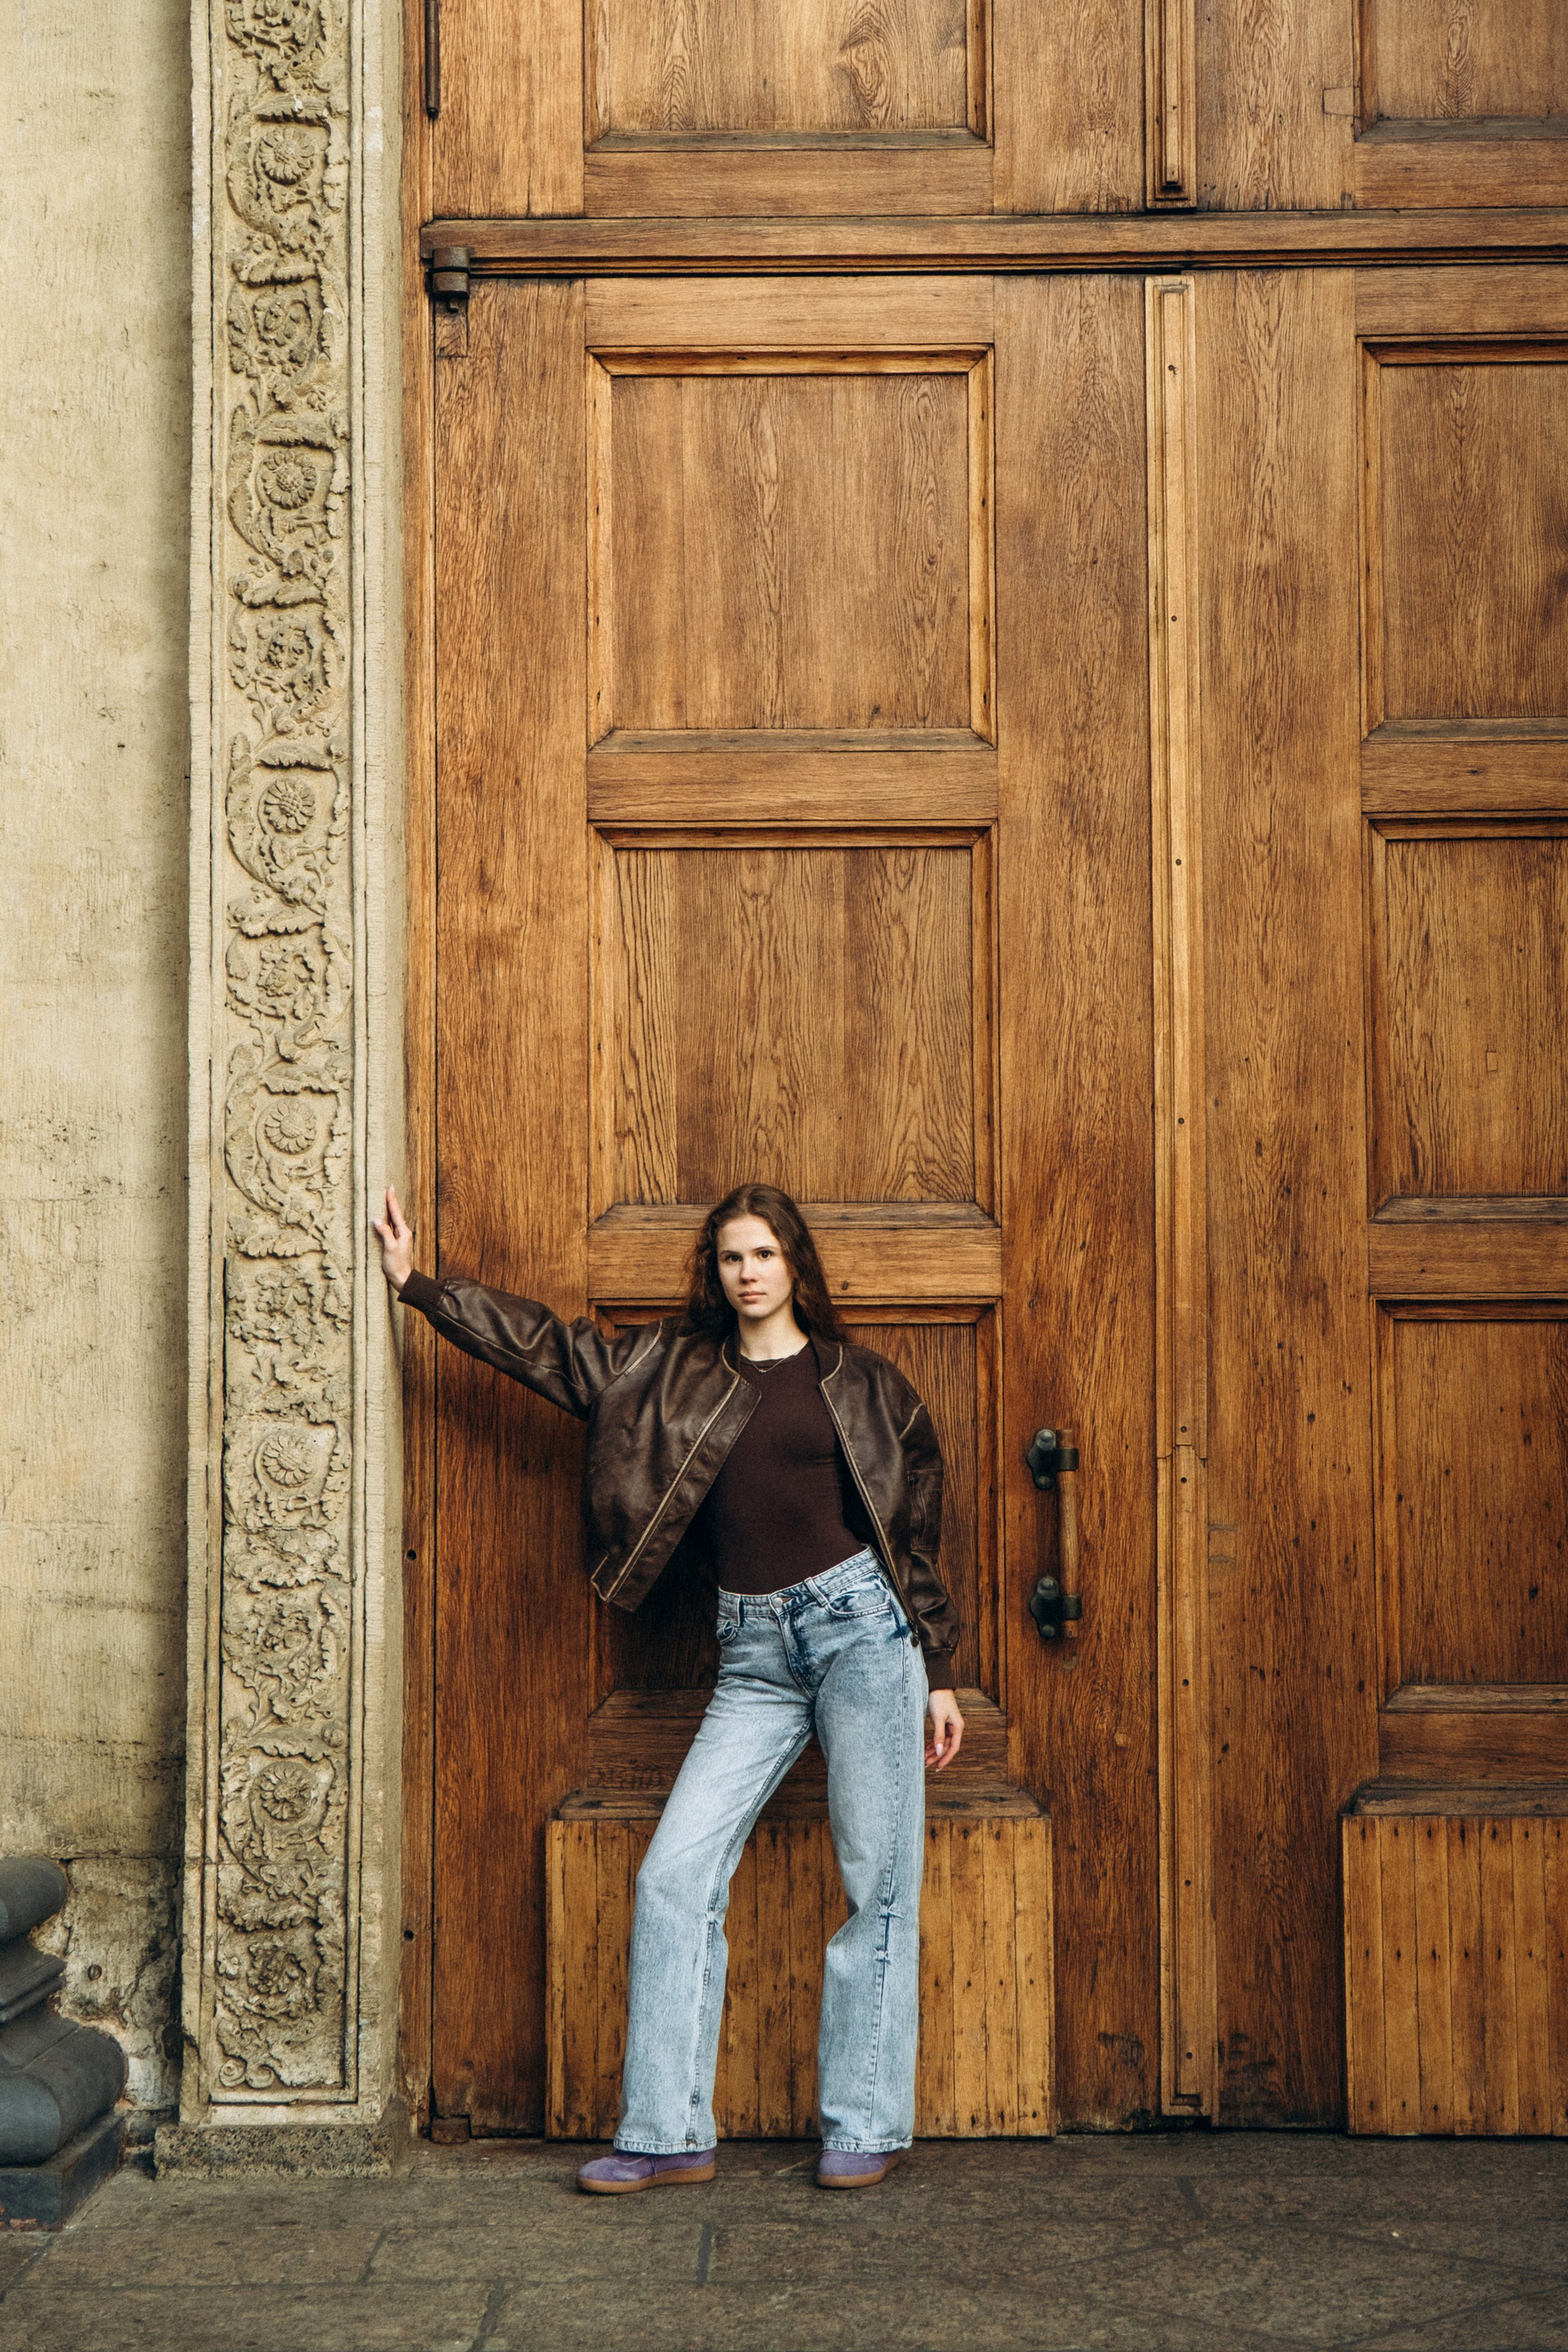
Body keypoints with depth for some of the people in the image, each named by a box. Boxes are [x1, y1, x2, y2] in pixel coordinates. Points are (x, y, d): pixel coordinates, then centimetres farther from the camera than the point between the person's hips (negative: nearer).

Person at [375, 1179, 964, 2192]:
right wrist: (416, 1282, 12)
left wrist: (939, 1673, 6)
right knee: (676, 1873, -6)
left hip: (860, 1624, -3)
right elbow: (541, 1342, 15)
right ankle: (669, 2134, 2)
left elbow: (917, 1537, 8)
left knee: (879, 1881, -4)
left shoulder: (860, 1383, 6)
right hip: (753, 1650, 3)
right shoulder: (670, 1368, 12)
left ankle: (866, 2128, 6)